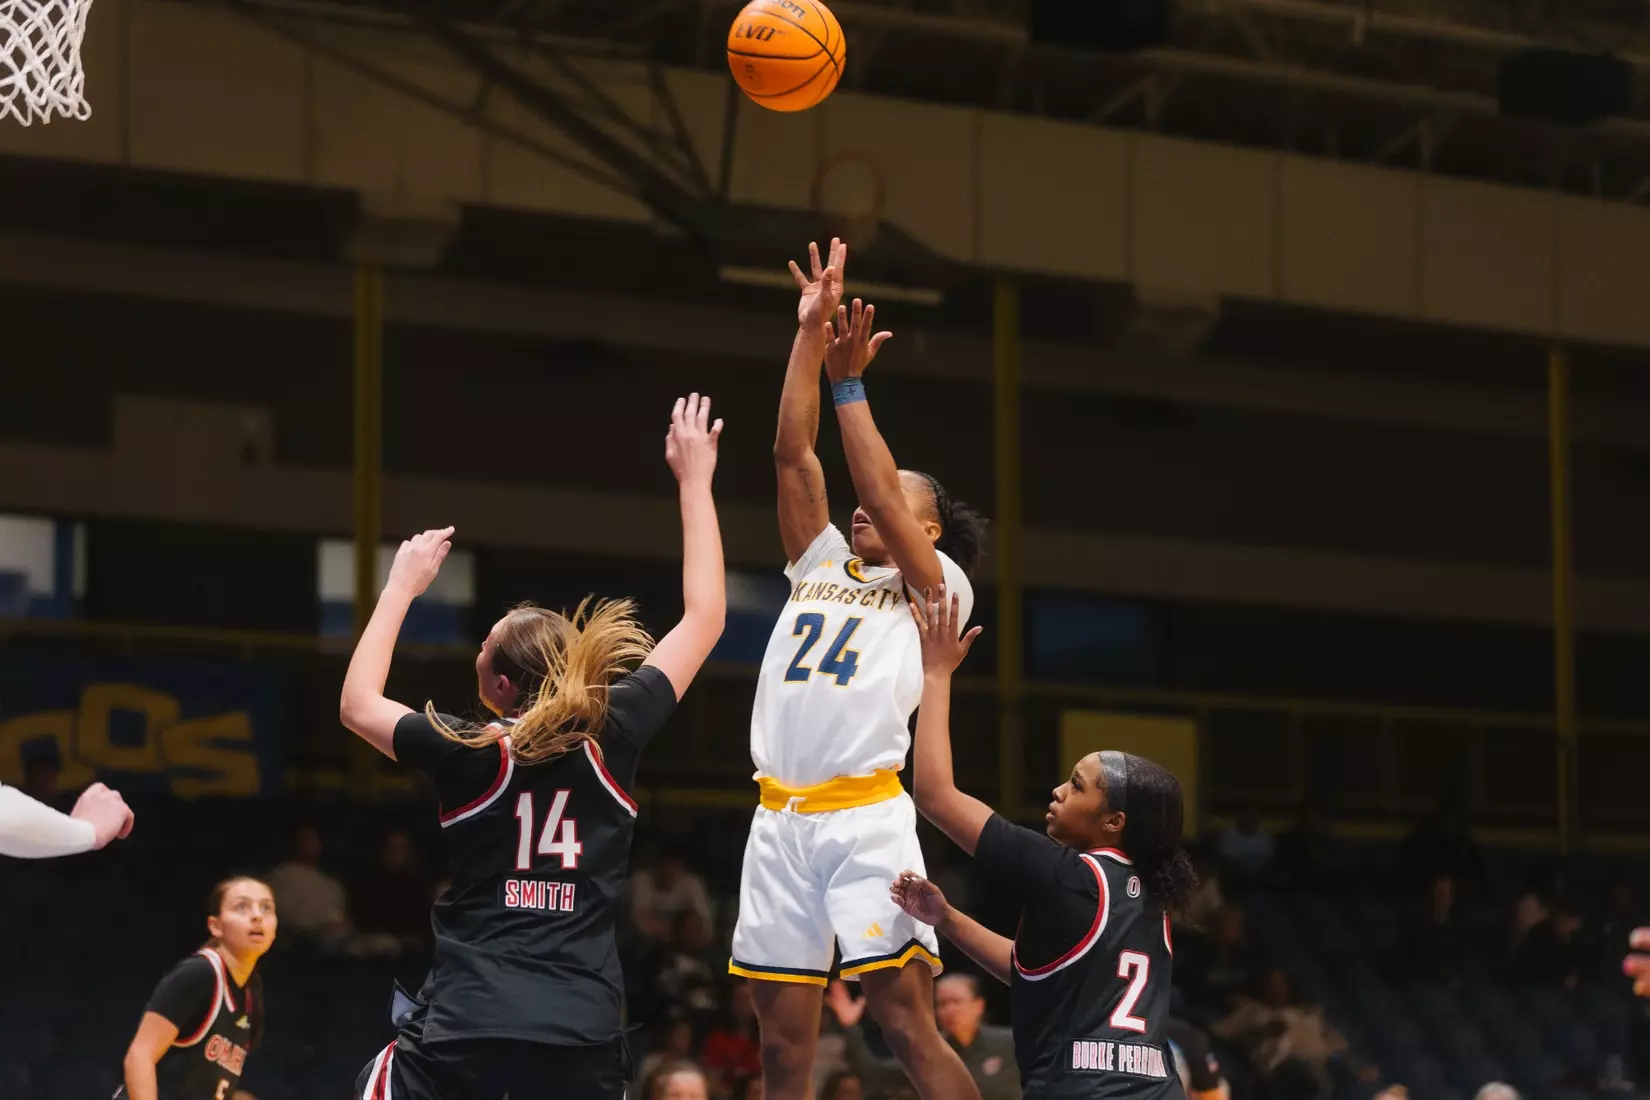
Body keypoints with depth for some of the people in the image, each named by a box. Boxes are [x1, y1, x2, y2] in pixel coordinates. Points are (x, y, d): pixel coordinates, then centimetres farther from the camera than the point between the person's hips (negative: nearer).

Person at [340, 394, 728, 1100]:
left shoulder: (470, 754, -2)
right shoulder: (613, 737, 0)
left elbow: (358, 704, 17)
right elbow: (704, 617, 12)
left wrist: (402, 586, 22)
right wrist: (694, 481, 19)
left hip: (464, 1028, -2)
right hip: (584, 1036, 2)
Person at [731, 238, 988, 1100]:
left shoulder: (938, 587, 8)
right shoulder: (820, 565, 23)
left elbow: (883, 498, -6)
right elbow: (793, 456, 16)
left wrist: (849, 385, -4)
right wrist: (809, 337, 11)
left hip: (865, 815, -6)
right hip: (780, 819, 6)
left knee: (910, 1026, -13)